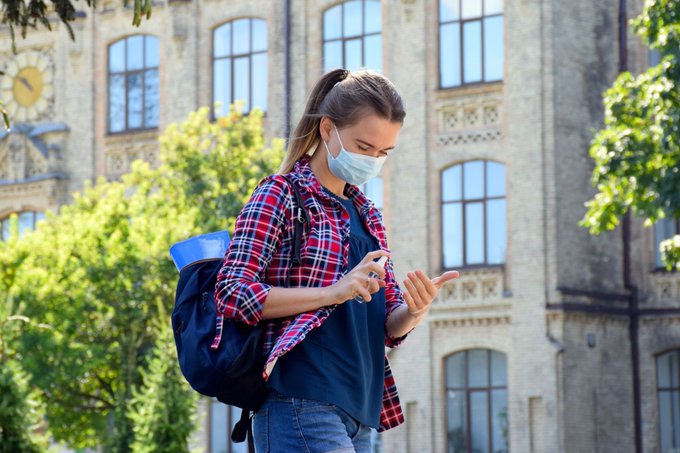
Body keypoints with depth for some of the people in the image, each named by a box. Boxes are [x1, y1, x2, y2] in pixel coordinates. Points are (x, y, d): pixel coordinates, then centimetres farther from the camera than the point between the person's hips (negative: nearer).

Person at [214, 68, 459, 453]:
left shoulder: (367, 215, 20)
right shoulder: (281, 195, -1)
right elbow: (233, 294, -11)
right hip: (301, 406, -8)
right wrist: (334, 292, -18)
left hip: (356, 414, 8)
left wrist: (414, 311, -5)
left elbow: (388, 327, 19)